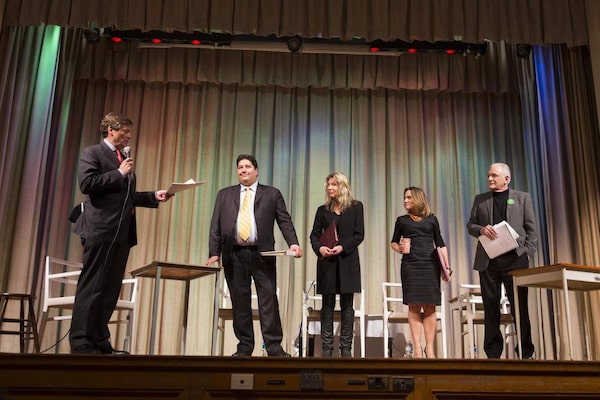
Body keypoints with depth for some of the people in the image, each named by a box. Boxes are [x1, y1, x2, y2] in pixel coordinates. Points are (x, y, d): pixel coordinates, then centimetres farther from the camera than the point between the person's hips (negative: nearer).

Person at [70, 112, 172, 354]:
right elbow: (86, 184, -15)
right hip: (101, 230, -8)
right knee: (91, 287, -6)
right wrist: (119, 173, -12)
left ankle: (99, 340, 12)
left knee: (111, 289, 7)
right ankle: (79, 341, 0)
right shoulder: (92, 153, 1)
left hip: (122, 232, 8)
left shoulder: (123, 159, 23)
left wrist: (154, 196, 12)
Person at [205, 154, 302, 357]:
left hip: (262, 254, -2)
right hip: (234, 255, 2)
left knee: (268, 301, -5)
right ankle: (244, 347, 13)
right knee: (240, 302, 5)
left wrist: (293, 243, -13)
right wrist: (214, 253, 0)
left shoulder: (272, 194, 11)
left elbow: (284, 221, 3)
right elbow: (216, 226, 11)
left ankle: (274, 347, -1)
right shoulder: (224, 195, 17)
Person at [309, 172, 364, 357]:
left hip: (347, 261, -1)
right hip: (327, 261, 2)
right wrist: (320, 248, -13)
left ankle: (346, 347, 6)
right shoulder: (323, 209, 11)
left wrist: (342, 247, -14)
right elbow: (314, 234, 8)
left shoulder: (355, 207, 5)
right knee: (327, 305, 2)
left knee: (347, 305, 1)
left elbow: (359, 234, 0)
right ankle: (327, 347, 6)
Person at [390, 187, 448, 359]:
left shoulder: (432, 219, 12)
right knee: (414, 306, -5)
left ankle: (429, 348, 2)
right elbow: (394, 242, 17)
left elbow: (440, 244, 12)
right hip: (410, 265, 0)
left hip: (430, 265, 0)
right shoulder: (402, 220, 12)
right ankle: (417, 348, -3)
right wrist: (399, 248, -6)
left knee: (430, 306, -3)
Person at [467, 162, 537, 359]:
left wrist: (527, 252, -4)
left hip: (515, 259, -2)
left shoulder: (522, 197, 10)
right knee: (491, 308, 4)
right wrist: (481, 229, -10)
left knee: (520, 307, 1)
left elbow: (531, 229, 7)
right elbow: (470, 225, 12)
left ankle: (526, 353, 9)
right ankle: (493, 354, 10)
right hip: (488, 260, 2)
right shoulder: (480, 199, 14)